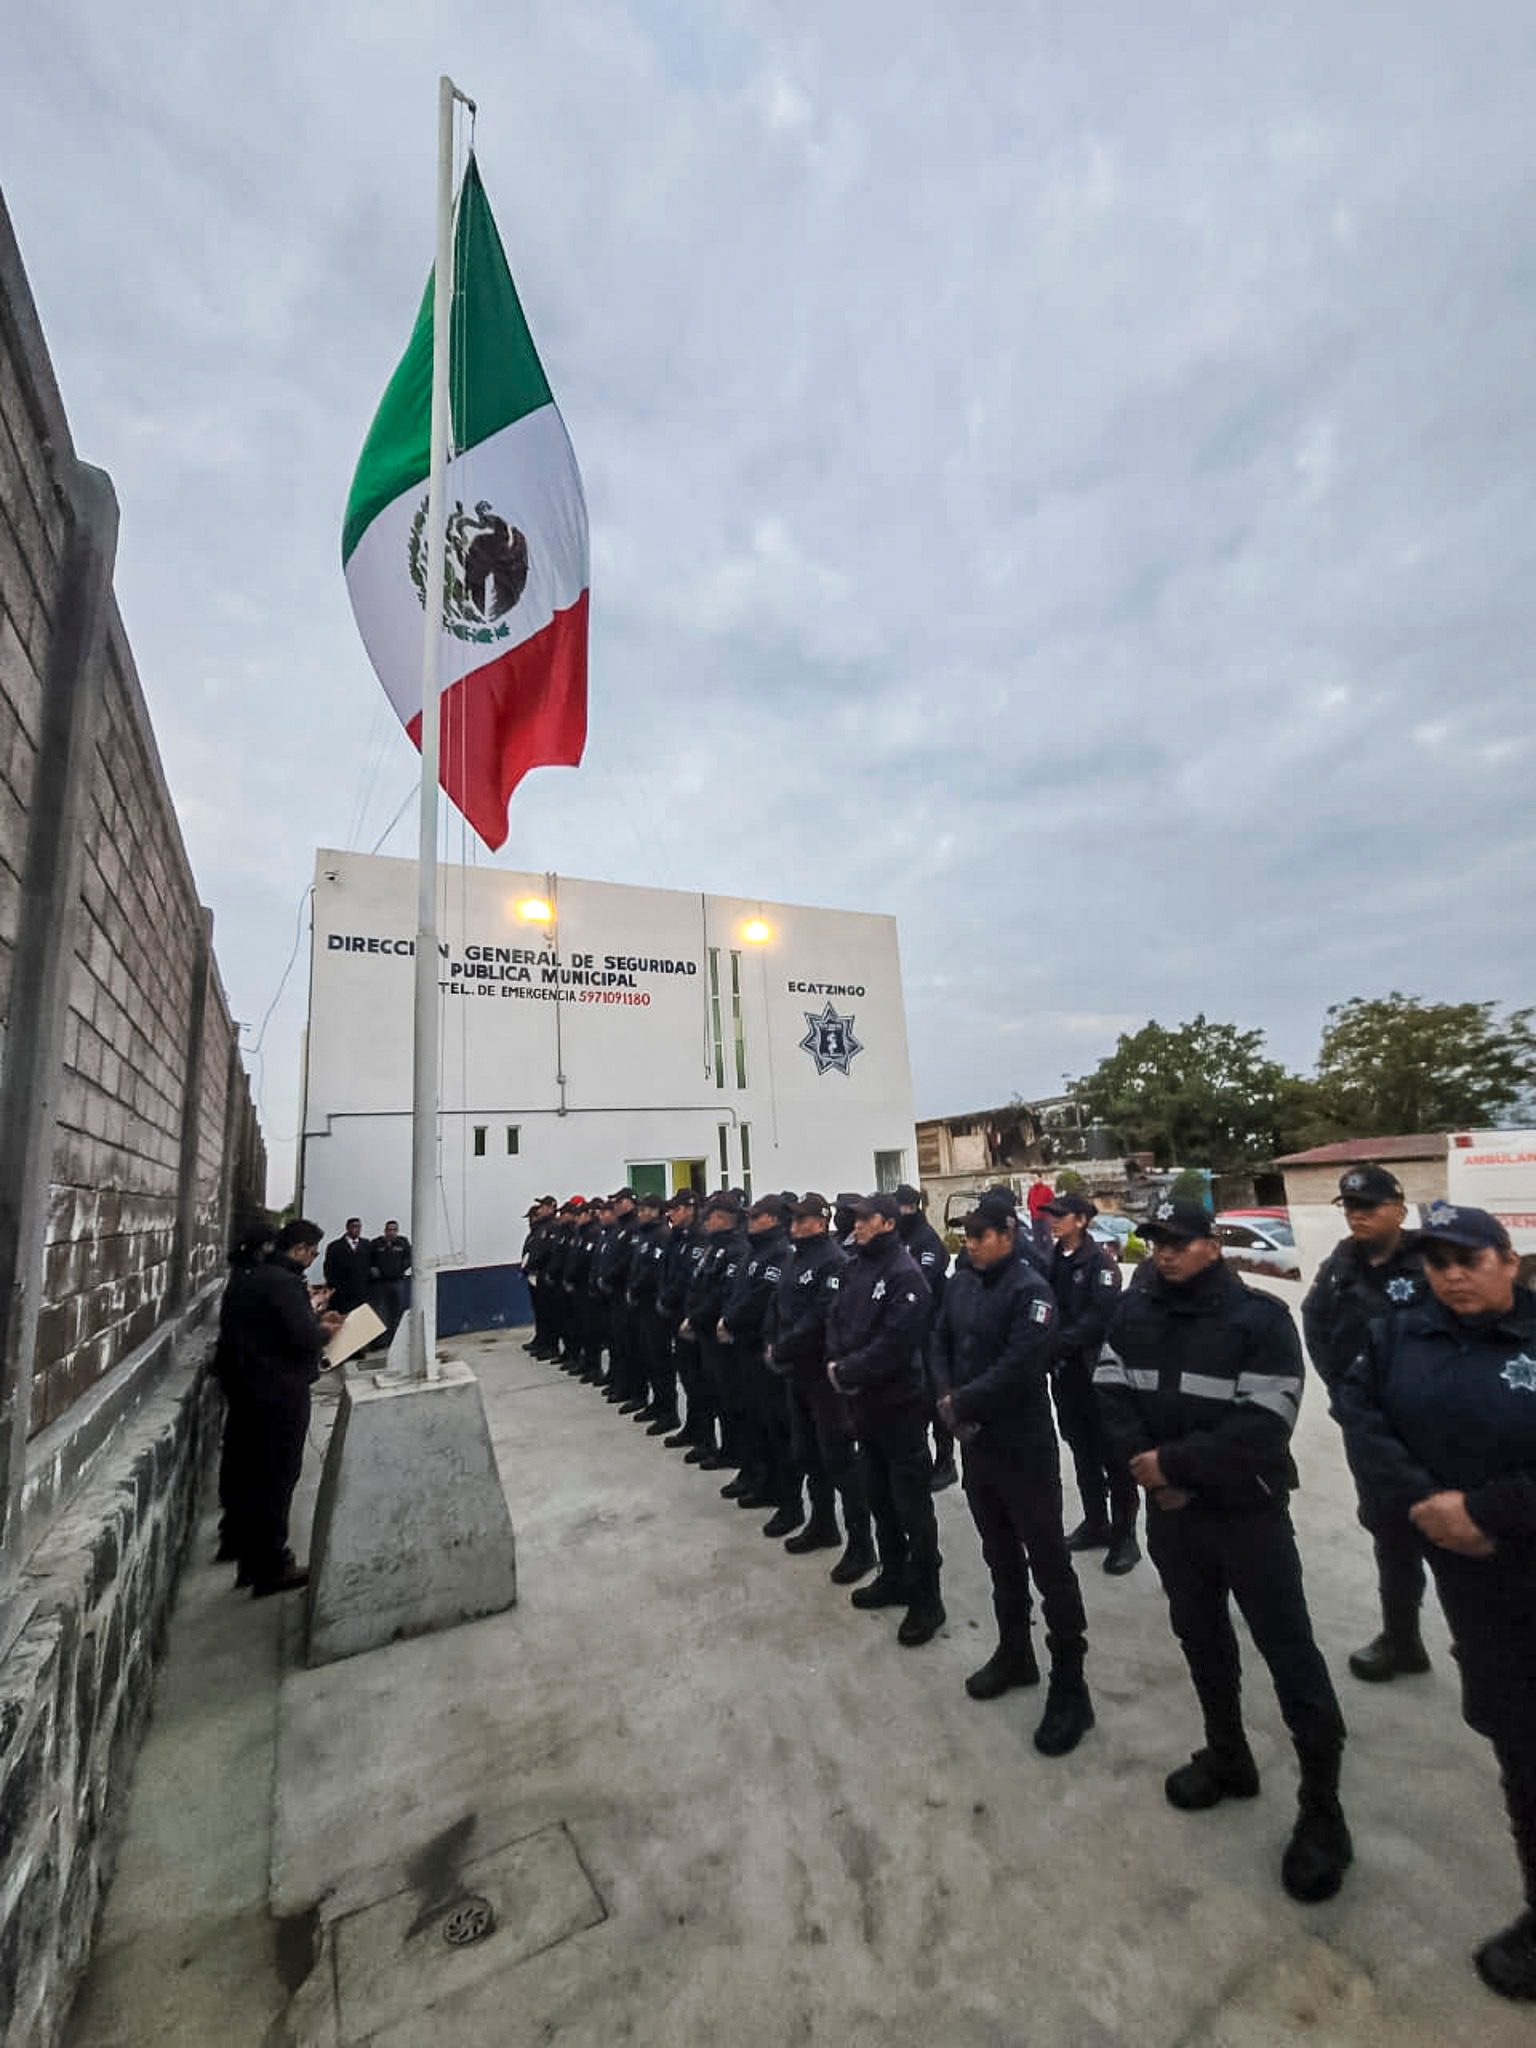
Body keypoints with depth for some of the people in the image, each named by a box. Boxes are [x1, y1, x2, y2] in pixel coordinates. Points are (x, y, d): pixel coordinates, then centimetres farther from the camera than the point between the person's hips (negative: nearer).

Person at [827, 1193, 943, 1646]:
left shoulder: (904, 1275, -19)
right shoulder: (854, 1269, 5)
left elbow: (892, 1343, -25)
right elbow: (836, 1320, 8)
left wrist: (847, 1373, -19)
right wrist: (836, 1363, -9)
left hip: (900, 1403, -8)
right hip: (864, 1400, 8)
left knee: (912, 1503, 4)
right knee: (879, 1496, 20)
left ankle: (926, 1600, 19)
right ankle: (894, 1578, 37)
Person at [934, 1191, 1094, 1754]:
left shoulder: (1030, 1290, -19)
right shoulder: (962, 1284, 2)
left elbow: (1017, 1367, -26)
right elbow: (940, 1342, 7)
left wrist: (960, 1403, -17)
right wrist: (948, 1398, -9)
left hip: (1023, 1445, -7)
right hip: (974, 1440, 7)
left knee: (1048, 1562, 4)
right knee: (1000, 1554, 21)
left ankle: (1069, 1688, 19)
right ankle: (1014, 1652, 40)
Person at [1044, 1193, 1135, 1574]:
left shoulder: (1100, 1261, -11)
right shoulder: (1052, 1261, 7)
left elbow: (1101, 1316, -20)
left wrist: (1061, 1343, -23)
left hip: (1098, 1368, -6)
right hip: (1065, 1369, 6)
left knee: (1113, 1453, 4)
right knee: (1083, 1450, 17)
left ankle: (1124, 1536, 16)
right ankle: (1095, 1523, 31)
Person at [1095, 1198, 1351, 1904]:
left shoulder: (1260, 1317, -16)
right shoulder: (1133, 1310, -3)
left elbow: (1262, 1425, -22)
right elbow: (1110, 1391, -3)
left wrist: (1174, 1462, -20)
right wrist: (1145, 1464, -16)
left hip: (1248, 1513, -5)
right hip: (1169, 1511, 5)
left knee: (1289, 1652, 4)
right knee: (1200, 1636, 21)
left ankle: (1322, 1809, 24)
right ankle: (1228, 1756, 44)